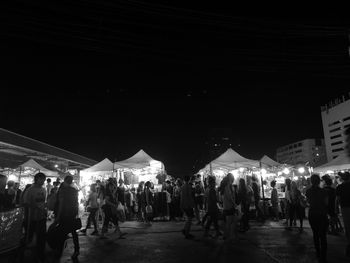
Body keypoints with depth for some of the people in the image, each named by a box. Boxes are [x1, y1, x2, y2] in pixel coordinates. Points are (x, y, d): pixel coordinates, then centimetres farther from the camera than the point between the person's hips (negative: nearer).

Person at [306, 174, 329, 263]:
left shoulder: (308, 191, -3)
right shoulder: (323, 191, -14)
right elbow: (326, 203, -5)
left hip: (312, 214, 3)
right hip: (322, 215, -3)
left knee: (315, 234, 17)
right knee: (323, 236, 3)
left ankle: (318, 254, 28)